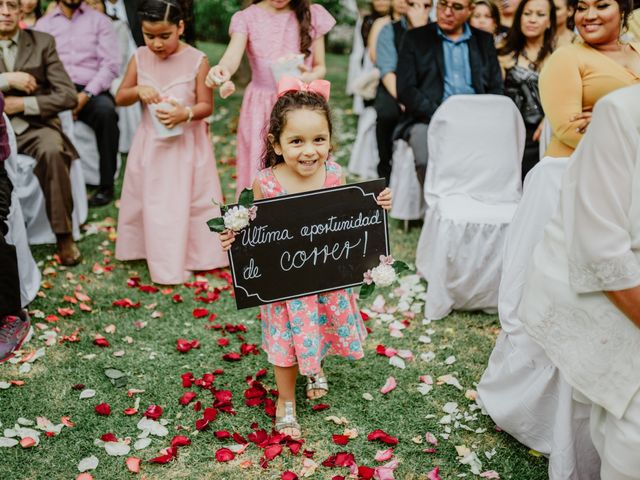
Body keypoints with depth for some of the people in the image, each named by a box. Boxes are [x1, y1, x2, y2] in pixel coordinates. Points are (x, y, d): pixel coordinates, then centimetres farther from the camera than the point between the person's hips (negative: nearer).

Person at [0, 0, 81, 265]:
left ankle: (64, 234, -22)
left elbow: (68, 96, -1)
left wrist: (22, 104, -10)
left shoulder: (42, 42, 7)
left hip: (35, 127, 0)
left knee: (52, 151, -34)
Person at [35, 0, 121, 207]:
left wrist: (86, 94, -14)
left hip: (91, 91, -1)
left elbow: (111, 64, 0)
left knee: (106, 110, -34)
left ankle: (106, 185, -26)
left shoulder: (99, 20, 11)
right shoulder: (43, 24, 15)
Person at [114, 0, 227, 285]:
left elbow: (207, 106, -8)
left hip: (187, 143, -3)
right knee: (153, 203, 10)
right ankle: (164, 263, 24)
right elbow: (120, 98, 5)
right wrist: (138, 91, -16)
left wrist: (186, 114, -28)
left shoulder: (197, 60, -12)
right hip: (151, 143, 3)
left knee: (187, 201, 6)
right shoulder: (140, 58, -2)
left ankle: (193, 255, 22)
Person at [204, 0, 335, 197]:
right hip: (262, 109, -1)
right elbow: (233, 56, -19)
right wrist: (222, 70, -43)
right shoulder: (247, 17, -2)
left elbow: (320, 67, 9)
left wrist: (311, 77, -15)